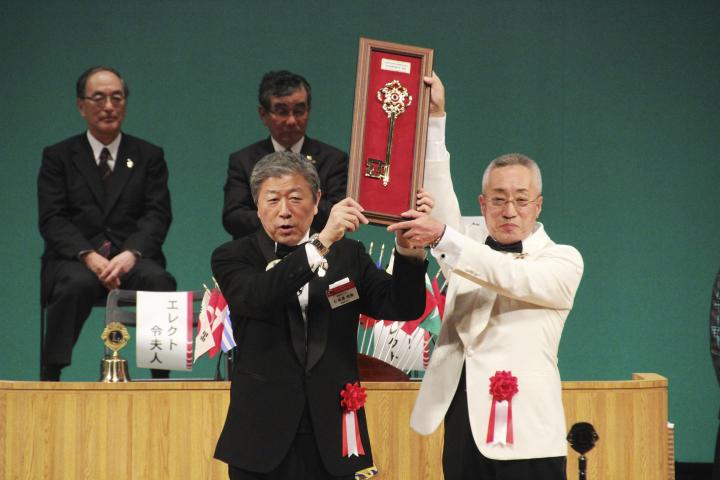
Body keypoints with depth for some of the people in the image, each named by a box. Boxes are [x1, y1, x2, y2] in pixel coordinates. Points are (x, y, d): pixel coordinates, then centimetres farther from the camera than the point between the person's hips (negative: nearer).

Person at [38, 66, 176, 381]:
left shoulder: (149, 156, 16)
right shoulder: (58, 157, 13)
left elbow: (157, 216, 4)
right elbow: (52, 221, 1)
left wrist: (131, 253, -17)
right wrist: (89, 257, -17)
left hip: (132, 260, 1)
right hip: (75, 260, -1)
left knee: (159, 280, -33)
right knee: (77, 283, -36)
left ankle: (162, 377, -24)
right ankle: (49, 377, -28)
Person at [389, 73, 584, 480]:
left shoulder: (563, 261, 2)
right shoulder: (470, 242, 16)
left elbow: (509, 276, -15)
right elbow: (437, 192, 6)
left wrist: (443, 237, -25)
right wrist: (434, 118, -3)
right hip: (463, 424, 4)